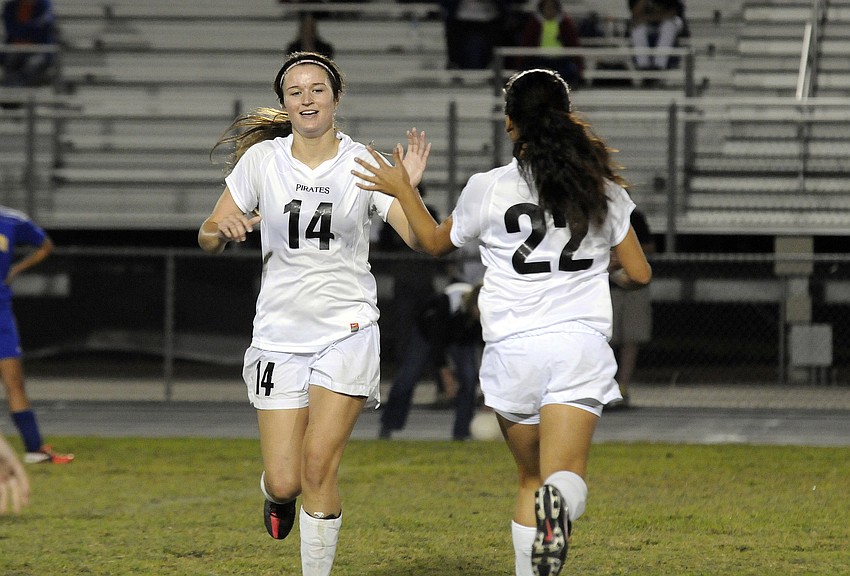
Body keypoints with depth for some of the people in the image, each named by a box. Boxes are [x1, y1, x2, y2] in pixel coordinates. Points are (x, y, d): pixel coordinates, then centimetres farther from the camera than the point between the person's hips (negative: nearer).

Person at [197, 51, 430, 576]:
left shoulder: (364, 163, -3)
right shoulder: (262, 159, -1)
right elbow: (209, 238, 5)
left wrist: (409, 190, -29)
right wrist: (223, 230, -19)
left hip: (347, 331, -1)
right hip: (280, 333, 1)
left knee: (319, 468, -12)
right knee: (284, 482, -2)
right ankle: (276, 494, 36)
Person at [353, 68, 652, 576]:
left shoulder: (489, 189, 0)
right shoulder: (604, 189, 6)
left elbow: (436, 243, 17)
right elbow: (639, 273, 12)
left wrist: (403, 190, 31)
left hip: (514, 347, 0)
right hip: (583, 343, 0)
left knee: (531, 479, 17)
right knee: (565, 476, -11)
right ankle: (559, 504, -46)